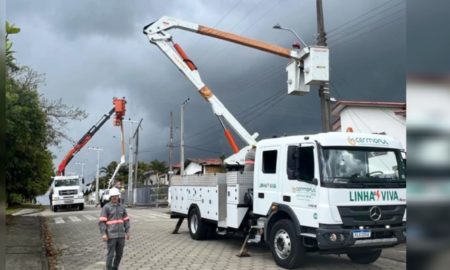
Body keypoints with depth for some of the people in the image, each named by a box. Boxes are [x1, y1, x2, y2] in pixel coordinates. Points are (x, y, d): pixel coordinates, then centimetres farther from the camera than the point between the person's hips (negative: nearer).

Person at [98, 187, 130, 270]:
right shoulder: (106, 207, -8)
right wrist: (103, 234, -20)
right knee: (110, 254, -2)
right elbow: (101, 221, -11)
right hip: (111, 235, -5)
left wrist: (127, 232, 6)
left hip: (120, 234, 5)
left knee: (119, 253, 10)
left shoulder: (121, 207, 8)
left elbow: (126, 220, 12)